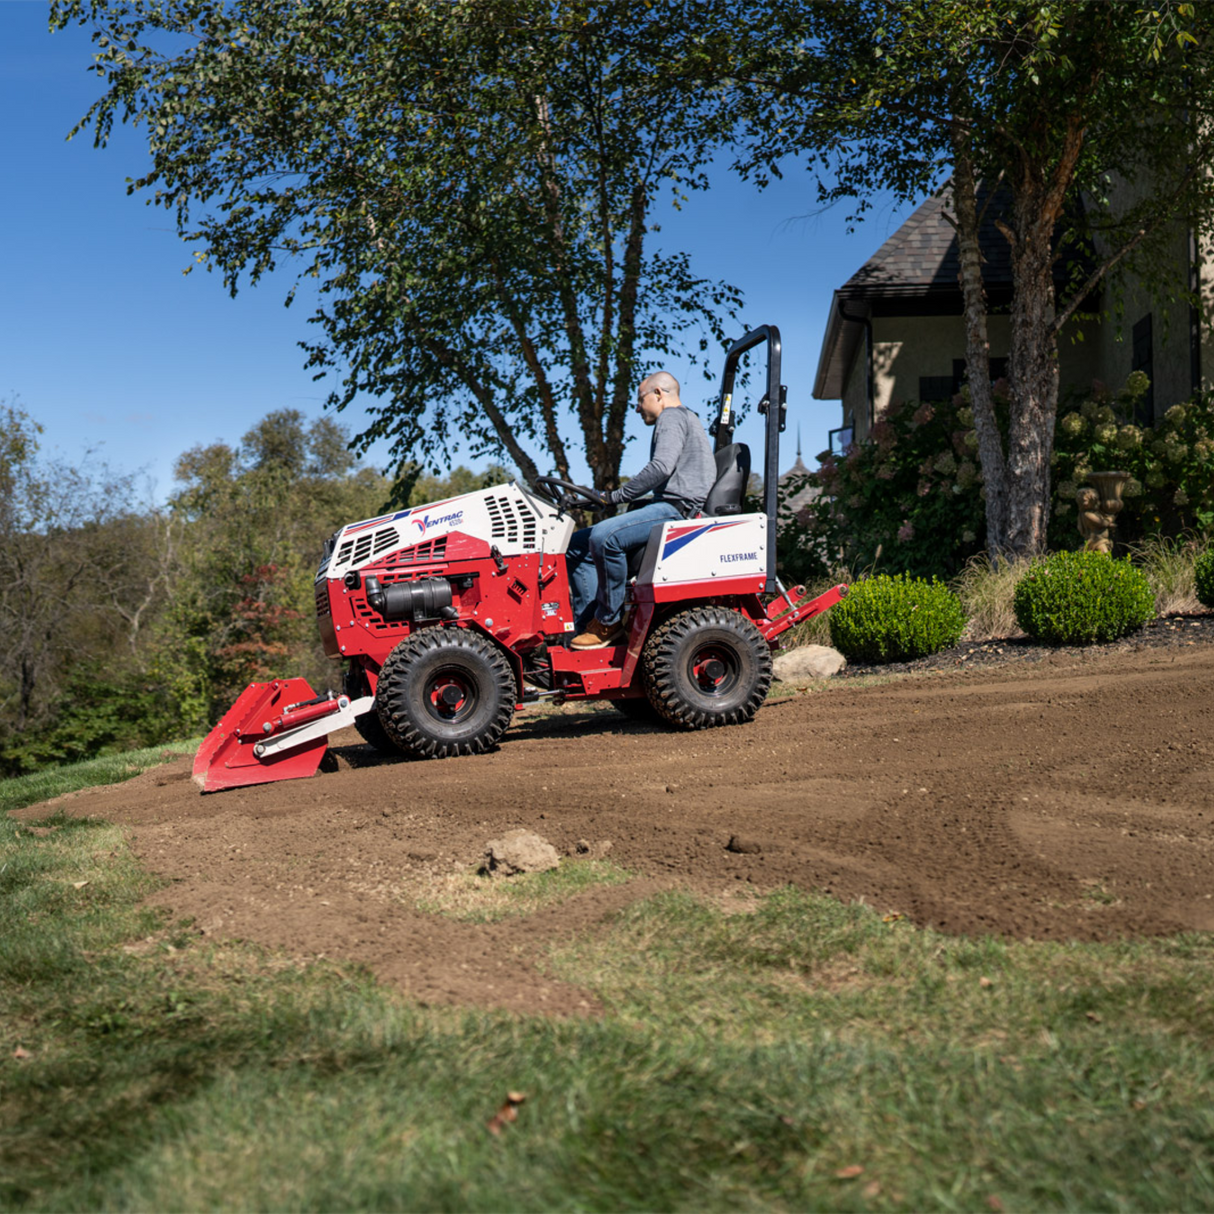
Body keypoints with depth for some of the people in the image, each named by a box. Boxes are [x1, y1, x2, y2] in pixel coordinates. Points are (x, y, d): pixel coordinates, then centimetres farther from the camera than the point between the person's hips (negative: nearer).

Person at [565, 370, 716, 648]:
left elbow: (661, 468, -20)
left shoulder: (672, 417, -2)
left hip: (676, 508, -11)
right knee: (576, 545, 5)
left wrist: (616, 496, -14)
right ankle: (586, 625, -5)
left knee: (604, 536, -33)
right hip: (668, 508, 11)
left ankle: (608, 623, -22)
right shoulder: (679, 419, 31)